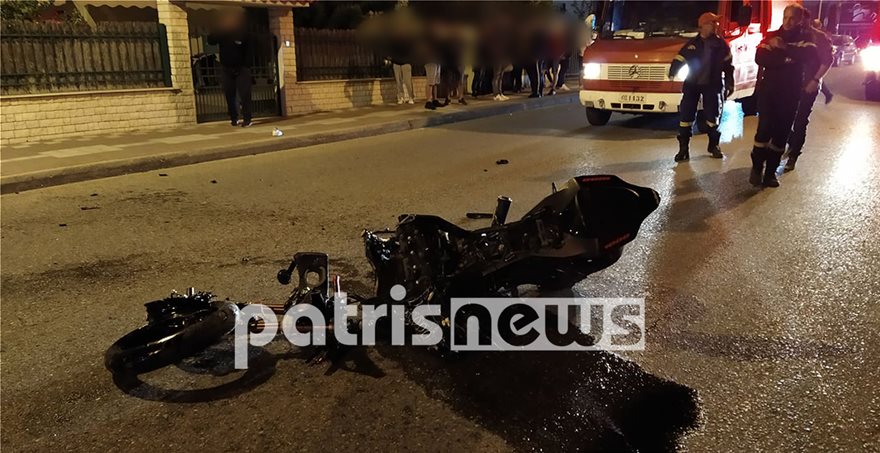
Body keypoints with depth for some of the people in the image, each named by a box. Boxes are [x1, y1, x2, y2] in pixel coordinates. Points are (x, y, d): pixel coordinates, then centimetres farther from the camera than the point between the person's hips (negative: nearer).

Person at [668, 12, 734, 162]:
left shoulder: (721, 45, 3)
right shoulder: (692, 43, 1)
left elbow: (728, 66, 7)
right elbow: (679, 60, -3)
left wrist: (729, 84, 5)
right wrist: (671, 74, -19)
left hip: (712, 85, 1)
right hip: (692, 84, -1)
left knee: (713, 116, 5)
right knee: (686, 115, -5)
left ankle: (714, 146, 22)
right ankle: (683, 149, 0)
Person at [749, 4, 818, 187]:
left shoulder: (805, 39, 4)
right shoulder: (771, 36, 4)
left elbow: (811, 57, -18)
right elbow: (760, 58, -14)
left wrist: (784, 48, -23)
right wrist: (787, 59, -19)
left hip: (791, 94, 1)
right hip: (768, 90, -1)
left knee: (781, 133, 4)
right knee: (764, 129, -12)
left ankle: (771, 171, 11)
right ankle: (757, 168, 2)